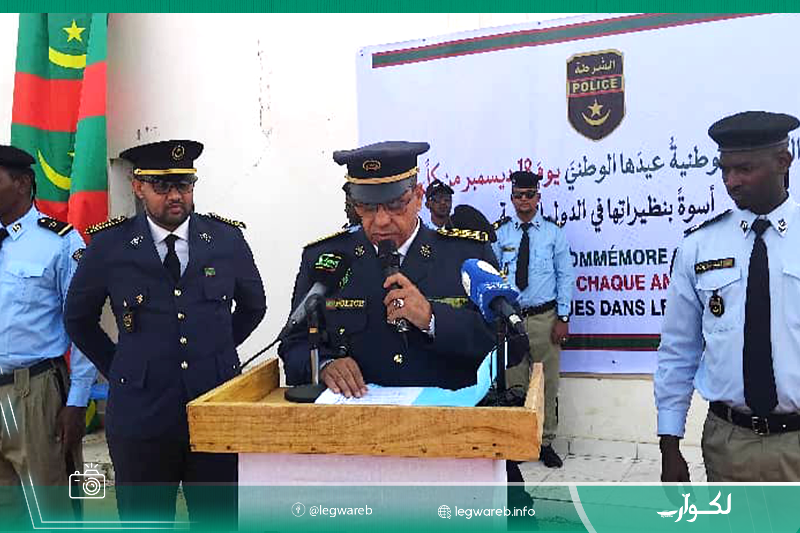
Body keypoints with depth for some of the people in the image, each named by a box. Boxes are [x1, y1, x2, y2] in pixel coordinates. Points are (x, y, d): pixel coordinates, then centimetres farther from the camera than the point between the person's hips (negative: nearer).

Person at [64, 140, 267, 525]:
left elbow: (253, 305, 16)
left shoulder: (228, 238, 0)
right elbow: (79, 319, 12)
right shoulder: (109, 245, -3)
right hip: (141, 413, 0)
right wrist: (118, 370, 9)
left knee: (220, 520, 12)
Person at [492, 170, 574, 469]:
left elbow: (565, 275, 2)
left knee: (547, 383, 6)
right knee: (513, 383, 7)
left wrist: (563, 317, -4)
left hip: (544, 317, 0)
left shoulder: (554, 231, 4)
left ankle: (546, 443, 21)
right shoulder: (500, 232, 5)